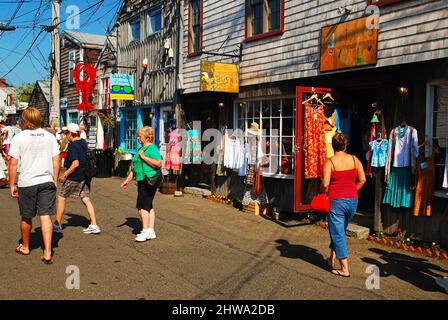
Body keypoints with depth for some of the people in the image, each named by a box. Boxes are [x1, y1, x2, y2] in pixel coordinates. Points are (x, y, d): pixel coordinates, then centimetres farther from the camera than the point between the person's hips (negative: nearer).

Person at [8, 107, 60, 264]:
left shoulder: (19, 138, -5)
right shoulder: (49, 136, 2)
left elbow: (13, 163, -6)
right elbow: (56, 160, 3)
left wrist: (12, 184, 2)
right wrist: (55, 180, 12)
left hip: (27, 182, -1)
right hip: (47, 181, 2)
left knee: (26, 217, 15)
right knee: (45, 216, 2)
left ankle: (25, 247, 35)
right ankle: (47, 253, -5)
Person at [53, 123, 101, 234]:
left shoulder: (73, 146, -16)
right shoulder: (83, 143, 9)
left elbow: (75, 163, -23)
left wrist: (64, 175, -17)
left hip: (75, 177, -8)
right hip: (85, 176, 8)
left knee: (61, 198, 6)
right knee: (86, 199, 8)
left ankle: (57, 225, 14)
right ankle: (94, 225, 4)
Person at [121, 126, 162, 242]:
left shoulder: (152, 148, -10)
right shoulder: (141, 149, 19)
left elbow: (158, 163, -23)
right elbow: (135, 167, 25)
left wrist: (143, 157, -18)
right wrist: (127, 180, 22)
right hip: (142, 181, 10)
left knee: (142, 207, -10)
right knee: (148, 206, 11)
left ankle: (146, 231, -4)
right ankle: (151, 231, 17)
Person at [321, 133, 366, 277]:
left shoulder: (329, 162, -10)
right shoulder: (354, 159, 3)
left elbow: (325, 184, -16)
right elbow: (362, 179, 3)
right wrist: (352, 191, 14)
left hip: (336, 201, -5)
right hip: (353, 200, 5)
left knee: (337, 234, 3)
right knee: (340, 231, 22)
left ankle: (345, 269, 4)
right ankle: (331, 259, 34)